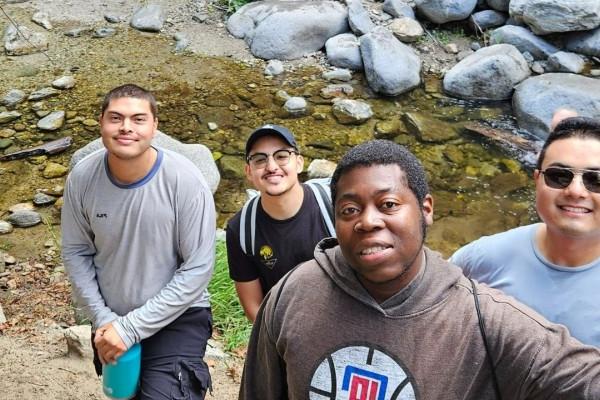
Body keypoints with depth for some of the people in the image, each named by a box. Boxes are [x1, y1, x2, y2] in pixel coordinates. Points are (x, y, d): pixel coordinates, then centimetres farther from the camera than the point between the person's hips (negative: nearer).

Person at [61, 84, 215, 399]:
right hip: (112, 318, 4)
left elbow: (198, 268, -20)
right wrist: (102, 318, -11)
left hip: (178, 317, -4)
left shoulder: (185, 181, -23)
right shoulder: (81, 178, -13)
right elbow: (76, 252, -1)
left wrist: (132, 328, -20)